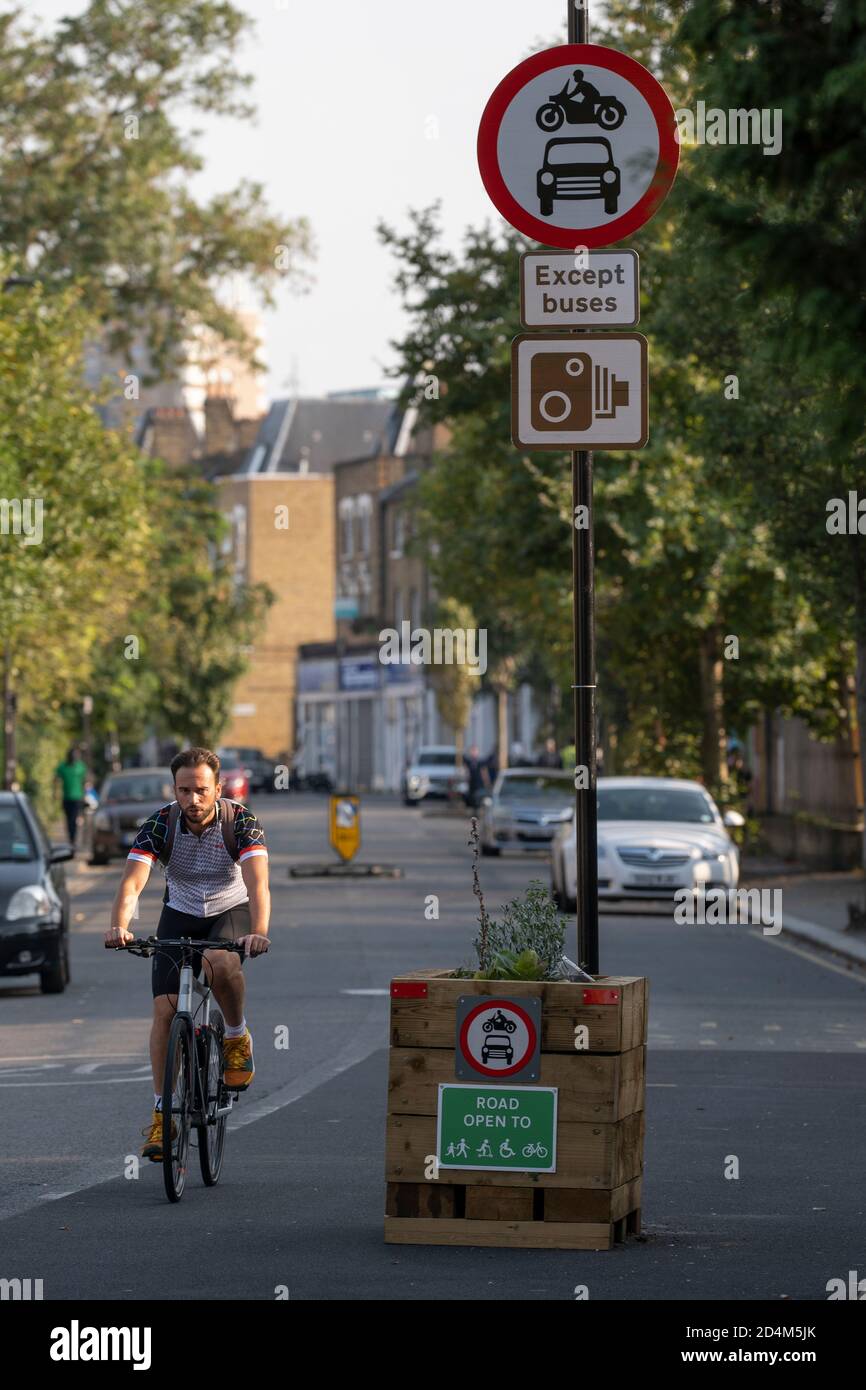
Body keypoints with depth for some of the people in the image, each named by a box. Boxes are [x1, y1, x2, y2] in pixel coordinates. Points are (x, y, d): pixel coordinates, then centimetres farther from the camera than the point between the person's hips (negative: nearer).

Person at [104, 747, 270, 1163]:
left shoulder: (241, 821, -25)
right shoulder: (160, 824, -21)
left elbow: (257, 882, -37)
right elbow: (132, 882, -31)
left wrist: (259, 933, -55)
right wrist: (119, 926, -51)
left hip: (231, 911, -2)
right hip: (180, 914, 2)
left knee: (220, 965, -36)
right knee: (165, 1011, -10)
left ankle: (238, 1037, -8)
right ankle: (162, 1114, -1)